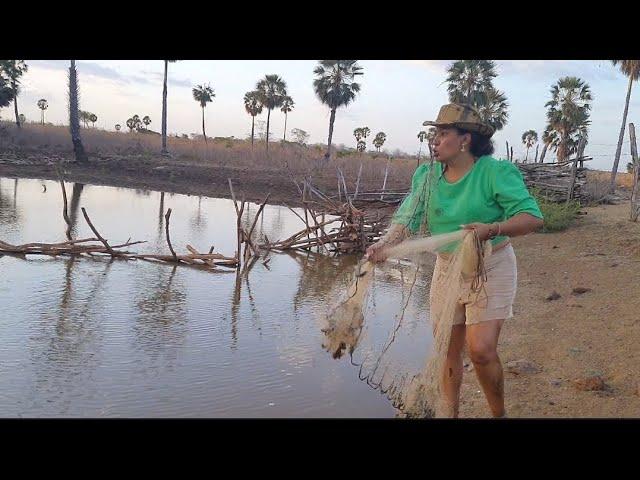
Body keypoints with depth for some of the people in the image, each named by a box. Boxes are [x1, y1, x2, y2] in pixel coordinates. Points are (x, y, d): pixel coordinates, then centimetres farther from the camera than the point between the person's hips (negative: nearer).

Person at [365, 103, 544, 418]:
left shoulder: (496, 172, -14)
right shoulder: (427, 176, 0)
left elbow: (532, 217, -20)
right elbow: (408, 218, -8)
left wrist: (493, 229, -38)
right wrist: (385, 244, -27)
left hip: (491, 268, -4)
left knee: (481, 349, -14)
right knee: (448, 350, 10)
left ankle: (499, 414, 12)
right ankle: (450, 413, 28)